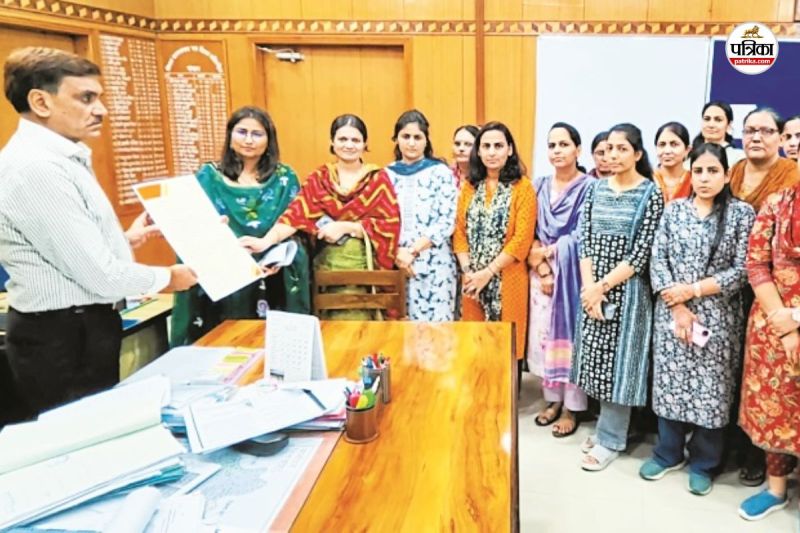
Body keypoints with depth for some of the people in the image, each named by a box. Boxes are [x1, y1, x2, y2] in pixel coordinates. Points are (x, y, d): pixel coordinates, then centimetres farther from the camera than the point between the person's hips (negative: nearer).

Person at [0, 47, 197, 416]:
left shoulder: (56, 158, 10)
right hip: (62, 340, -10)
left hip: (80, 328, 10)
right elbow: (102, 276, -24)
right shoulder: (35, 168, -23)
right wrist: (168, 278, -9)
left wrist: (124, 240, 11)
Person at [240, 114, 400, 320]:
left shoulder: (378, 179, 2)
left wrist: (345, 227, -15)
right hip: (327, 263, 2)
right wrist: (267, 240, -25)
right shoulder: (319, 178, 6)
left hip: (364, 264, -1)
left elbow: (390, 224, -6)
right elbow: (295, 214, -8)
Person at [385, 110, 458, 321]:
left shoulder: (441, 173, 1)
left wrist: (412, 251, -12)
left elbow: (447, 222, -6)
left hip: (434, 265, -2)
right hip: (395, 265, 3)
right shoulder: (386, 175, 8)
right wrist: (398, 252, -10)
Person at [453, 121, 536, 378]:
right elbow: (459, 232, 7)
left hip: (507, 279, -4)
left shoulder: (522, 187, -4)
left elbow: (522, 239, -11)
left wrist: (488, 273, -14)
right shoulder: (468, 186, 10)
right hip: (472, 280, 4)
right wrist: (467, 270, -7)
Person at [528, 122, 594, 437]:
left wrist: (550, 251, -9)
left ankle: (571, 407, 13)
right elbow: (531, 235, 4)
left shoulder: (590, 187, -6)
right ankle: (553, 399, 24)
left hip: (574, 273, -4)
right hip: (542, 272, 5)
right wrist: (541, 268, -8)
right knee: (544, 334, 9)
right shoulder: (539, 186, 9)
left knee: (571, 336, 1)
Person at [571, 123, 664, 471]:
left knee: (618, 362, 2)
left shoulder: (651, 194, -7)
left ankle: (610, 440, 15)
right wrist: (589, 289, -10)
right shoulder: (597, 189, 6)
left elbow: (640, 255, -13)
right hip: (593, 289, 5)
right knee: (598, 360, 11)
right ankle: (607, 427, 29)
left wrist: (602, 287, -13)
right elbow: (584, 242, 1)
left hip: (627, 289, -4)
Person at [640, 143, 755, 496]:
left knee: (710, 388, 5)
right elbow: (657, 259, 0)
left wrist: (693, 289, -14)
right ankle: (668, 453, 27)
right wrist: (677, 307, -11)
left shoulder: (741, 213, -1)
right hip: (671, 312, 2)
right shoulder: (674, 209, 5)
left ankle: (703, 463, 23)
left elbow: (742, 270, -6)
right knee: (669, 383, 8)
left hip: (718, 316, -2)